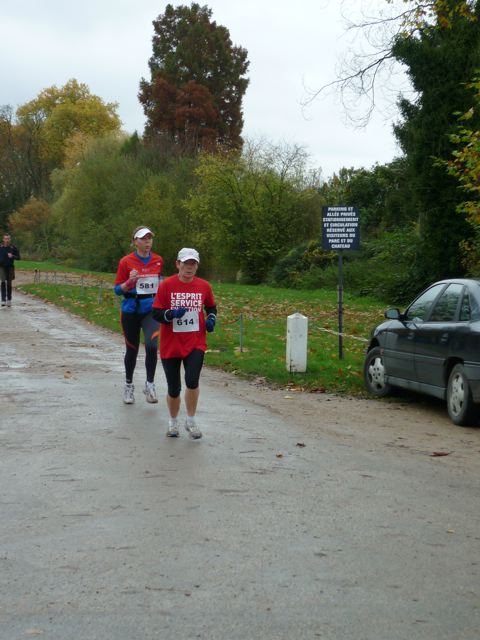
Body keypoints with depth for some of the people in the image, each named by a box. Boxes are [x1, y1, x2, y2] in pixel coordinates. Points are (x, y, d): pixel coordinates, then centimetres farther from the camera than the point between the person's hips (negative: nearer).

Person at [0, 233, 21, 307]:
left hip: (10, 267, 0)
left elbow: (18, 257, -2)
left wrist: (12, 256, -19)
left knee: (9, 284, 7)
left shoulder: (13, 247, -3)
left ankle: (9, 300, 22)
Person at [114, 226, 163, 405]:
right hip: (131, 310, -1)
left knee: (152, 345, -20)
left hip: (151, 309, 1)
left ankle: (150, 384, -4)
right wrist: (129, 281, -21)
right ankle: (128, 385, 30)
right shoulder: (126, 261, -5)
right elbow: (118, 289, -3)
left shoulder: (158, 260, 3)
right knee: (132, 349, 9)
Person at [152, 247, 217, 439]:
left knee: (192, 381, -19)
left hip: (195, 343, 1)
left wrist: (211, 319, -1)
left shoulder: (204, 286, 2)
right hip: (170, 345, 0)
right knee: (173, 389, 7)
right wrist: (172, 314, -24)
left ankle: (191, 421, 3)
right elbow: (156, 314, -6)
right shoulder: (166, 285, -6)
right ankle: (173, 422, 33)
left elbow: (211, 307, 19)